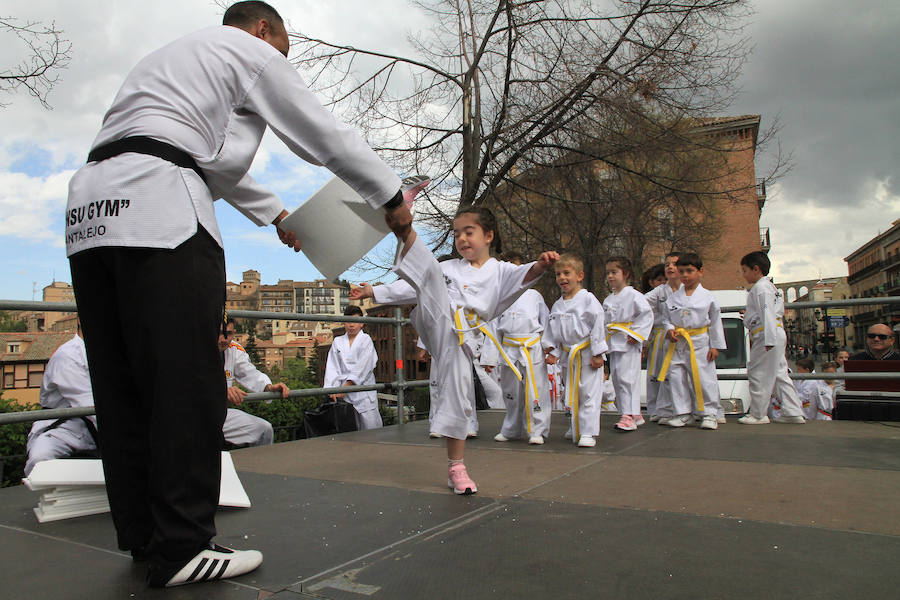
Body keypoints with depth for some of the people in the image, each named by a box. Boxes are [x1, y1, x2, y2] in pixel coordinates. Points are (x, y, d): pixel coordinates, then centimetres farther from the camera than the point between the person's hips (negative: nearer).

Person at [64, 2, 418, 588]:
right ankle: (182, 545, -2)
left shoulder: (171, 57, 36)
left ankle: (142, 534, 16)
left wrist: (274, 213, 46)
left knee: (123, 386, 8)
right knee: (188, 381, -7)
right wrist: (392, 197, 17)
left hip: (91, 207, 9)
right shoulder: (253, 52, 10)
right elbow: (325, 135, 8)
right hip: (159, 210, -9)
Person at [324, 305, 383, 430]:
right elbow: (332, 367, 7)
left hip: (364, 391, -3)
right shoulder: (337, 342, 14)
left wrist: (347, 385, -18)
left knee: (371, 429, -6)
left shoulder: (366, 340, 2)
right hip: (344, 393, 3)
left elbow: (363, 367, -9)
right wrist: (333, 388, -8)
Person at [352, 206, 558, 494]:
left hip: (461, 341, -1)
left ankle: (456, 468, 15)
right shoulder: (448, 268, 20)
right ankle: (405, 230, -49)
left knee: (457, 401, 0)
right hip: (437, 326, 1)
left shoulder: (498, 271, 12)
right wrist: (373, 291, 12)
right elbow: (411, 287, 18)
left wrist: (540, 266, -32)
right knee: (431, 270, -20)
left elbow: (521, 277, -10)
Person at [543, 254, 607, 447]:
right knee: (571, 394, 15)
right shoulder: (557, 305, 9)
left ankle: (588, 432, 2)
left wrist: (597, 354, -13)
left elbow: (598, 326, -11)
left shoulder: (588, 299, -9)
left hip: (587, 354, -6)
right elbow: (552, 331, 15)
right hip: (568, 356, 6)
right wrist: (552, 351, 5)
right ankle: (575, 428, 31)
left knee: (589, 393, -4)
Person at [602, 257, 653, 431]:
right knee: (616, 378, 9)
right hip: (613, 344, 8)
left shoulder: (634, 295, -5)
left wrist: (635, 333, -14)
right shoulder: (607, 300, 17)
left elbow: (647, 315, -10)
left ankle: (629, 415, -8)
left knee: (627, 377, -12)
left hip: (628, 344, -8)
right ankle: (634, 414, 19)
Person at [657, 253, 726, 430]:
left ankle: (709, 413, 12)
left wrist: (715, 346, 0)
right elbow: (667, 319, 13)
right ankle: (682, 412, 15)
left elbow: (716, 322, 3)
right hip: (678, 344, 3)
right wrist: (669, 330, -8)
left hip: (700, 344, -3)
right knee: (676, 378, 3)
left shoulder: (707, 297, -1)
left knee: (704, 379, -1)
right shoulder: (673, 298, 6)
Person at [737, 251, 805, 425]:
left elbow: (767, 313, -19)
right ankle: (793, 412, 12)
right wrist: (749, 316, 34)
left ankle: (758, 414, 3)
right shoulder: (771, 286, 21)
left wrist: (769, 340, -24)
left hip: (767, 335, -10)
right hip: (778, 335, 10)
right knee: (779, 374, 11)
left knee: (759, 374, -4)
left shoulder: (760, 287, -11)